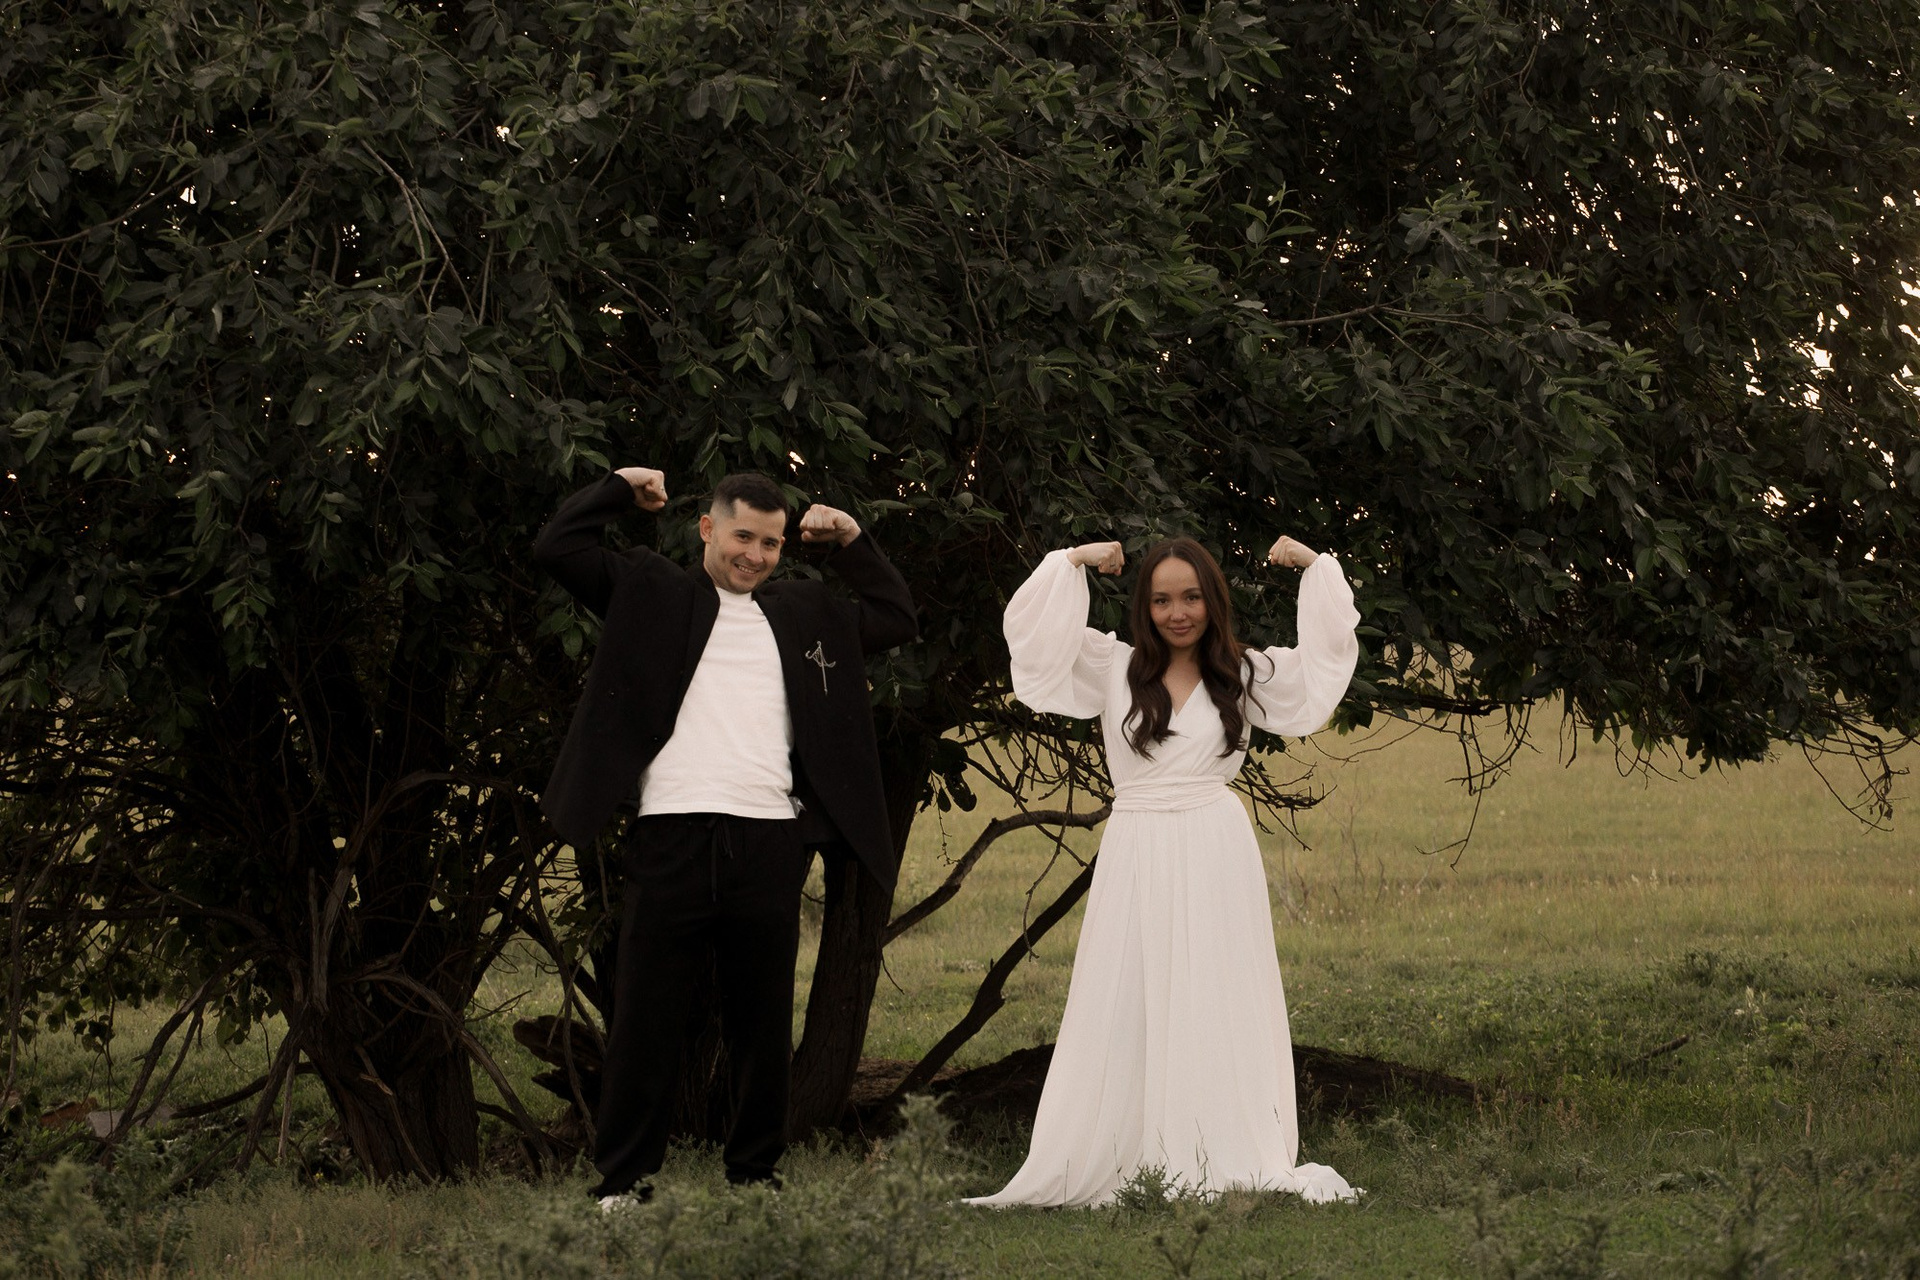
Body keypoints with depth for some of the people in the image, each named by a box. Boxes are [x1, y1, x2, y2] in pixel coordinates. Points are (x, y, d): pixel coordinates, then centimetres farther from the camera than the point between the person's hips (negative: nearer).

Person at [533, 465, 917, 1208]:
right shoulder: (650, 594, 12)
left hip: (769, 842, 3)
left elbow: (896, 619, 29)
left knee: (763, 1023, 7)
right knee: (646, 1020, -1)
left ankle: (756, 1174, 16)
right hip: (673, 837, -3)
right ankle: (623, 1182, 4)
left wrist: (852, 545, 22)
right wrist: (621, 488, 12)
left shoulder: (804, 612, 22)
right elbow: (556, 548, 6)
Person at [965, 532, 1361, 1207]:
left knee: (1214, 1011, 0)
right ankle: (1118, 1167, -2)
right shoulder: (1114, 668, 6)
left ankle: (1224, 1165, 2)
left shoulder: (1244, 676, 10)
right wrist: (1071, 564, 0)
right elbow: (1030, 632, 3)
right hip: (1135, 859, 0)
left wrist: (1316, 567, 8)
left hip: (1216, 860, 0)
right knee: (1124, 1011, -2)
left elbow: (1326, 659, 14)